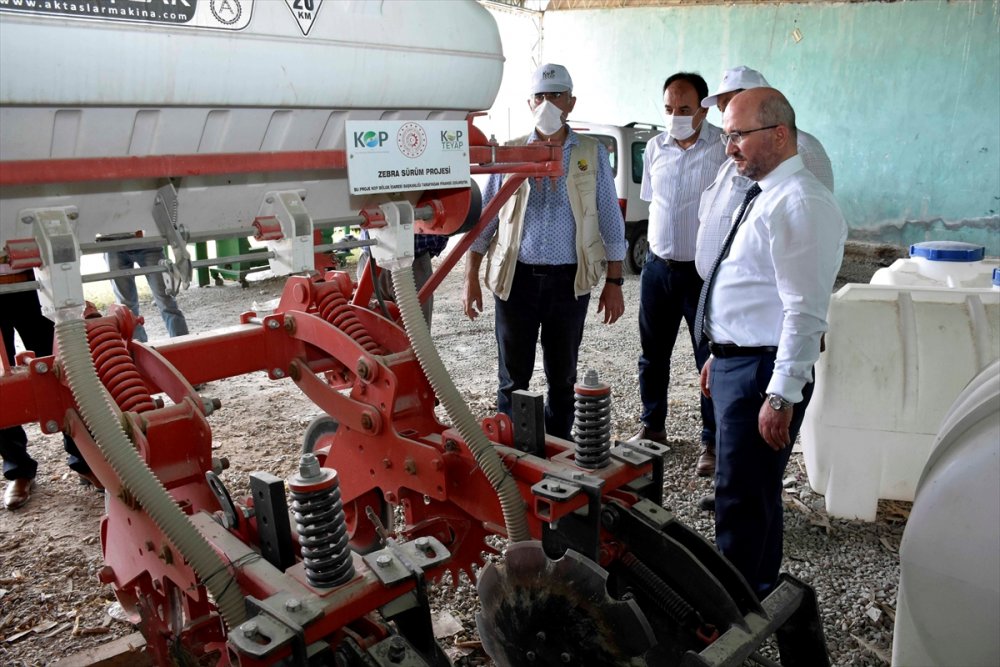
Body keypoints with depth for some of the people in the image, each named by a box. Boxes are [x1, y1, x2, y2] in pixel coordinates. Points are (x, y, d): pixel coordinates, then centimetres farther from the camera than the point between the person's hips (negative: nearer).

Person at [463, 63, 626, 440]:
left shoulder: (592, 154, 3)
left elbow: (610, 222, 5)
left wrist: (614, 282, 2)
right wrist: (471, 278, 2)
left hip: (570, 281, 1)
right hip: (517, 278, 0)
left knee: (563, 376, 12)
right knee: (513, 376, 9)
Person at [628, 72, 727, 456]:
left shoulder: (726, 150, -11)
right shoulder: (655, 148, 6)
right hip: (658, 267, 5)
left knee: (712, 362, 5)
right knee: (653, 355, 16)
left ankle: (713, 440, 20)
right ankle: (652, 426, 33)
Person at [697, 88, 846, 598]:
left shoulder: (800, 204, -18)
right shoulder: (764, 195, 14)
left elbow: (805, 311, -23)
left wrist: (782, 396, -25)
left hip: (763, 373, -10)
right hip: (736, 362, 10)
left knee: (741, 499, 0)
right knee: (754, 494, 21)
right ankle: (757, 596, 39)